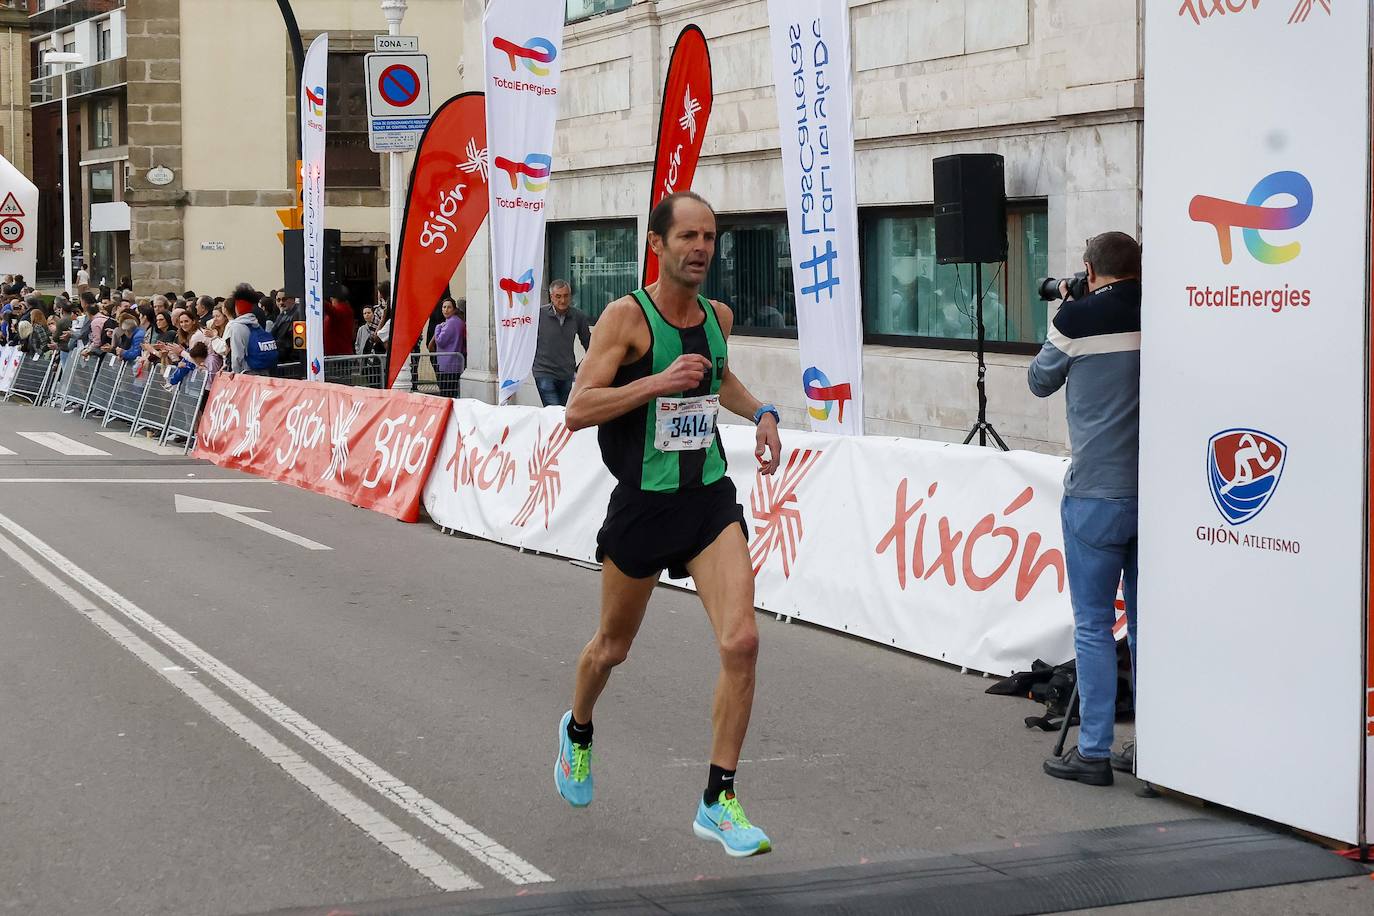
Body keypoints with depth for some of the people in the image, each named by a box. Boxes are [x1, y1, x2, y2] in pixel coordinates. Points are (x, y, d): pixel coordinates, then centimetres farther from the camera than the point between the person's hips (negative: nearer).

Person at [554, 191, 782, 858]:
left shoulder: (718, 316, 6)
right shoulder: (627, 316, -12)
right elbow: (578, 409, -20)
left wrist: (760, 413, 12)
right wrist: (659, 381, -27)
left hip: (710, 500, 4)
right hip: (643, 503, -3)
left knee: (741, 642, -15)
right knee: (613, 646, 16)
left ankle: (718, 801, -4)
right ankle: (577, 732, 50)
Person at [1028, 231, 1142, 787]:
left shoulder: (1078, 318, -7)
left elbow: (1040, 382, 9)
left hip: (1096, 496, -4)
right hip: (1157, 493, 4)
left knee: (1093, 625, 1)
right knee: (1147, 623, 11)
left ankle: (1093, 752, 2)